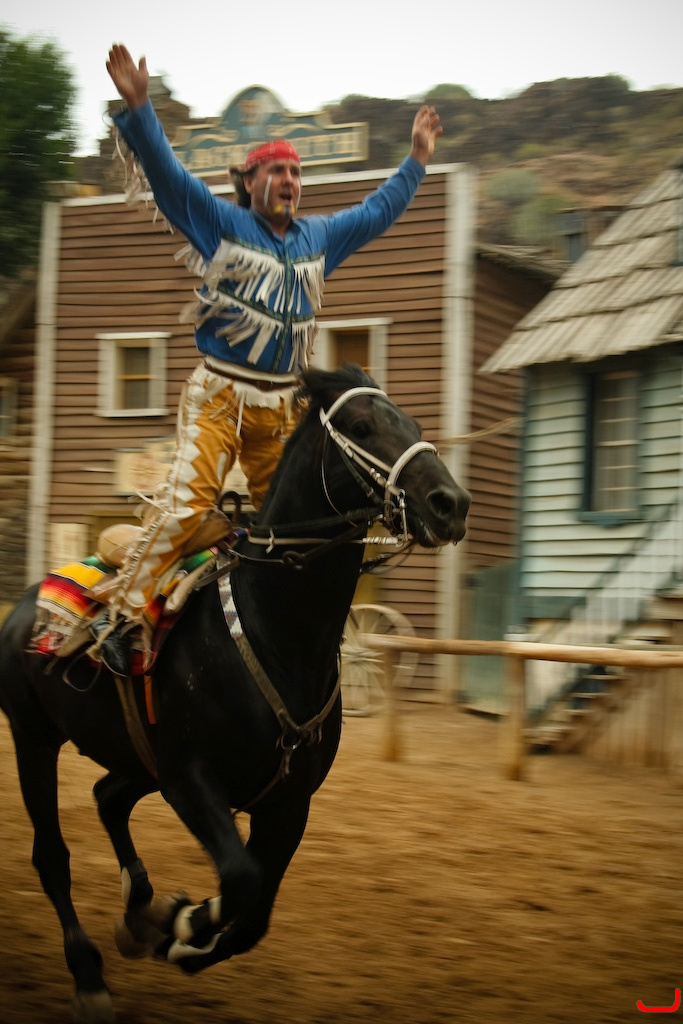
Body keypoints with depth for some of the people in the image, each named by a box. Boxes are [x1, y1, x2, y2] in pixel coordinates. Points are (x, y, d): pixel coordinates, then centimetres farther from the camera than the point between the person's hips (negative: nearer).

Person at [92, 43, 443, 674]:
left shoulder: (319, 238, 19)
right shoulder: (219, 223, 4)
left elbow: (377, 212, 31)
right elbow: (166, 171, -5)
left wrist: (417, 159, 32)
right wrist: (138, 106, -16)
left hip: (283, 403, 6)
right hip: (220, 393, -6)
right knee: (186, 498, -19)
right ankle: (124, 618, -18)